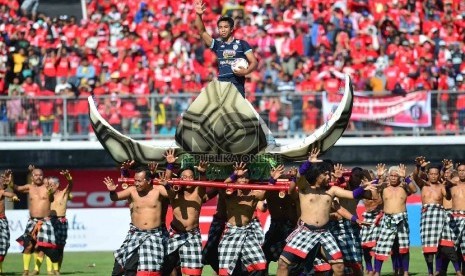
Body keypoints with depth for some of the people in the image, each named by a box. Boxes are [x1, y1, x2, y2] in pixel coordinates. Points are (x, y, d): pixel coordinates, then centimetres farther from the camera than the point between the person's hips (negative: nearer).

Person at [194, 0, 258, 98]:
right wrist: (198, 15, -10)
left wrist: (246, 71, -19)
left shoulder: (242, 44, 6)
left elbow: (254, 62, 2)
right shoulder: (217, 44, 13)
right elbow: (202, 31, 5)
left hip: (237, 85, -3)